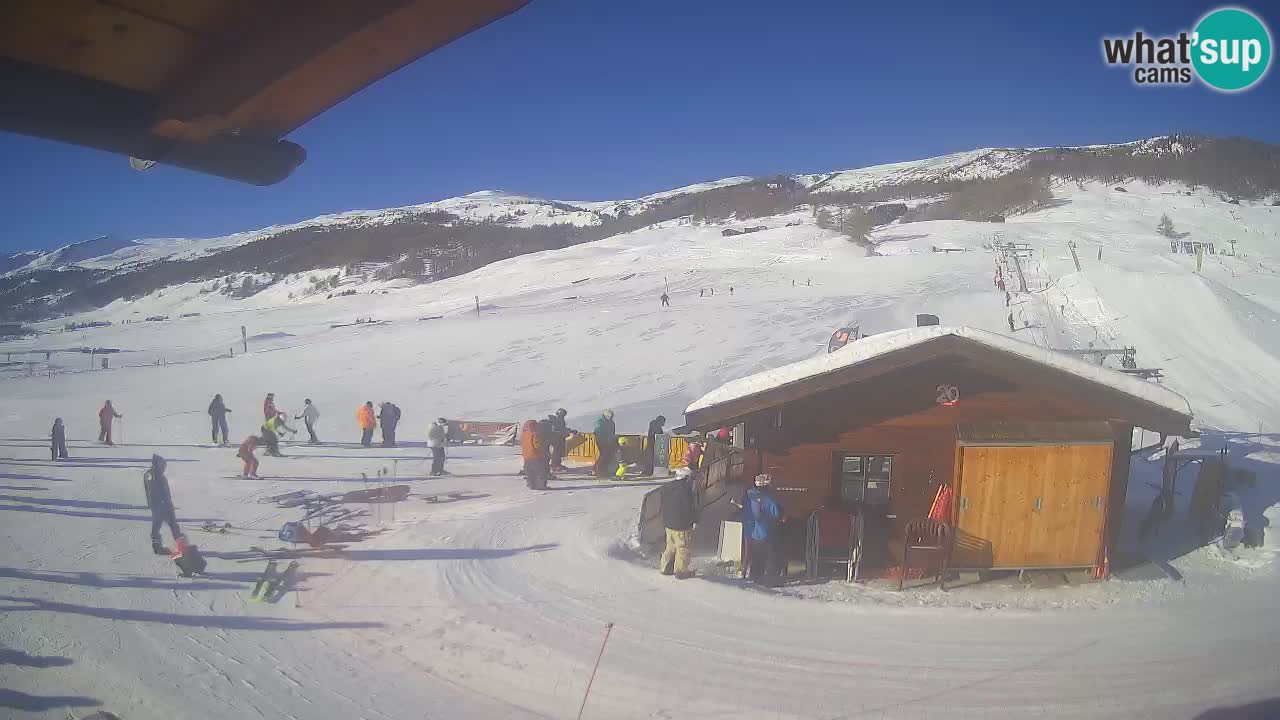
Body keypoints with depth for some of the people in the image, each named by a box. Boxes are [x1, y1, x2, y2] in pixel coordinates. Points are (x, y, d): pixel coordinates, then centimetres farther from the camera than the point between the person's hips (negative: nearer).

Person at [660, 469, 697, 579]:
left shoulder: (665, 487, 4)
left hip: (668, 523, 7)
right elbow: (689, 508, -17)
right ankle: (681, 572, 13)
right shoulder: (686, 488, -21)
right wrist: (694, 519, -2)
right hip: (682, 525, -7)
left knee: (670, 546, 20)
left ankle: (665, 568, 26)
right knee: (682, 549, 5)